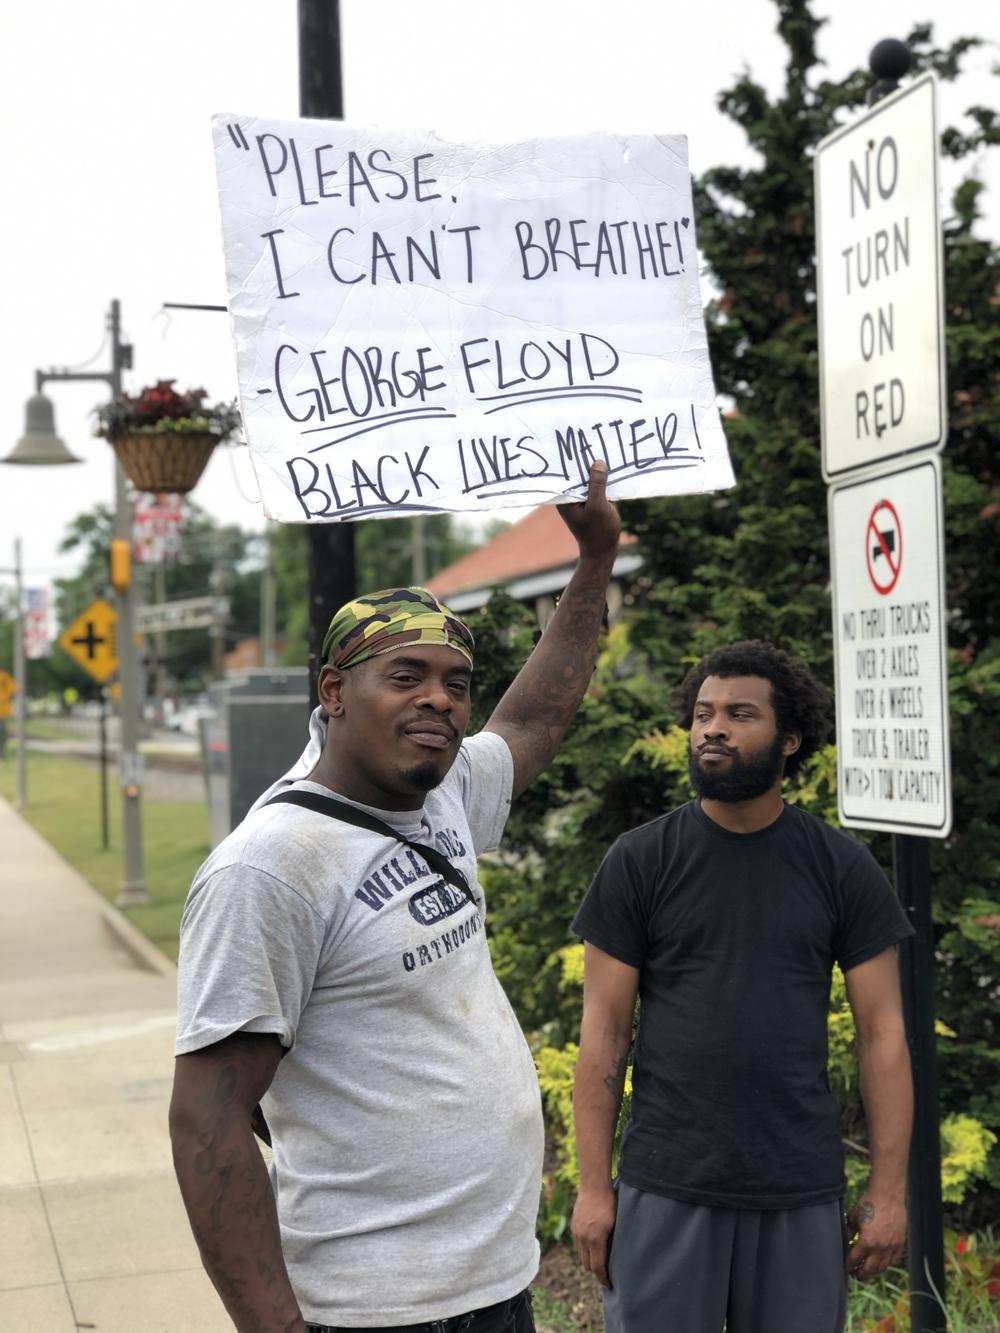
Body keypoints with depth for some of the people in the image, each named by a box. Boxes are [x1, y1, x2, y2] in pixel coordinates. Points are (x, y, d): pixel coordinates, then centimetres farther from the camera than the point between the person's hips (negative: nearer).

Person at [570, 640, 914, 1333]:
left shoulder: (842, 867, 3)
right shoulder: (640, 861, 0)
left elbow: (882, 1032, 3)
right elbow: (605, 1029, 1)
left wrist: (889, 1189, -2)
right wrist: (594, 1185, -3)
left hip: (802, 1193, 1)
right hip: (666, 1189, -1)